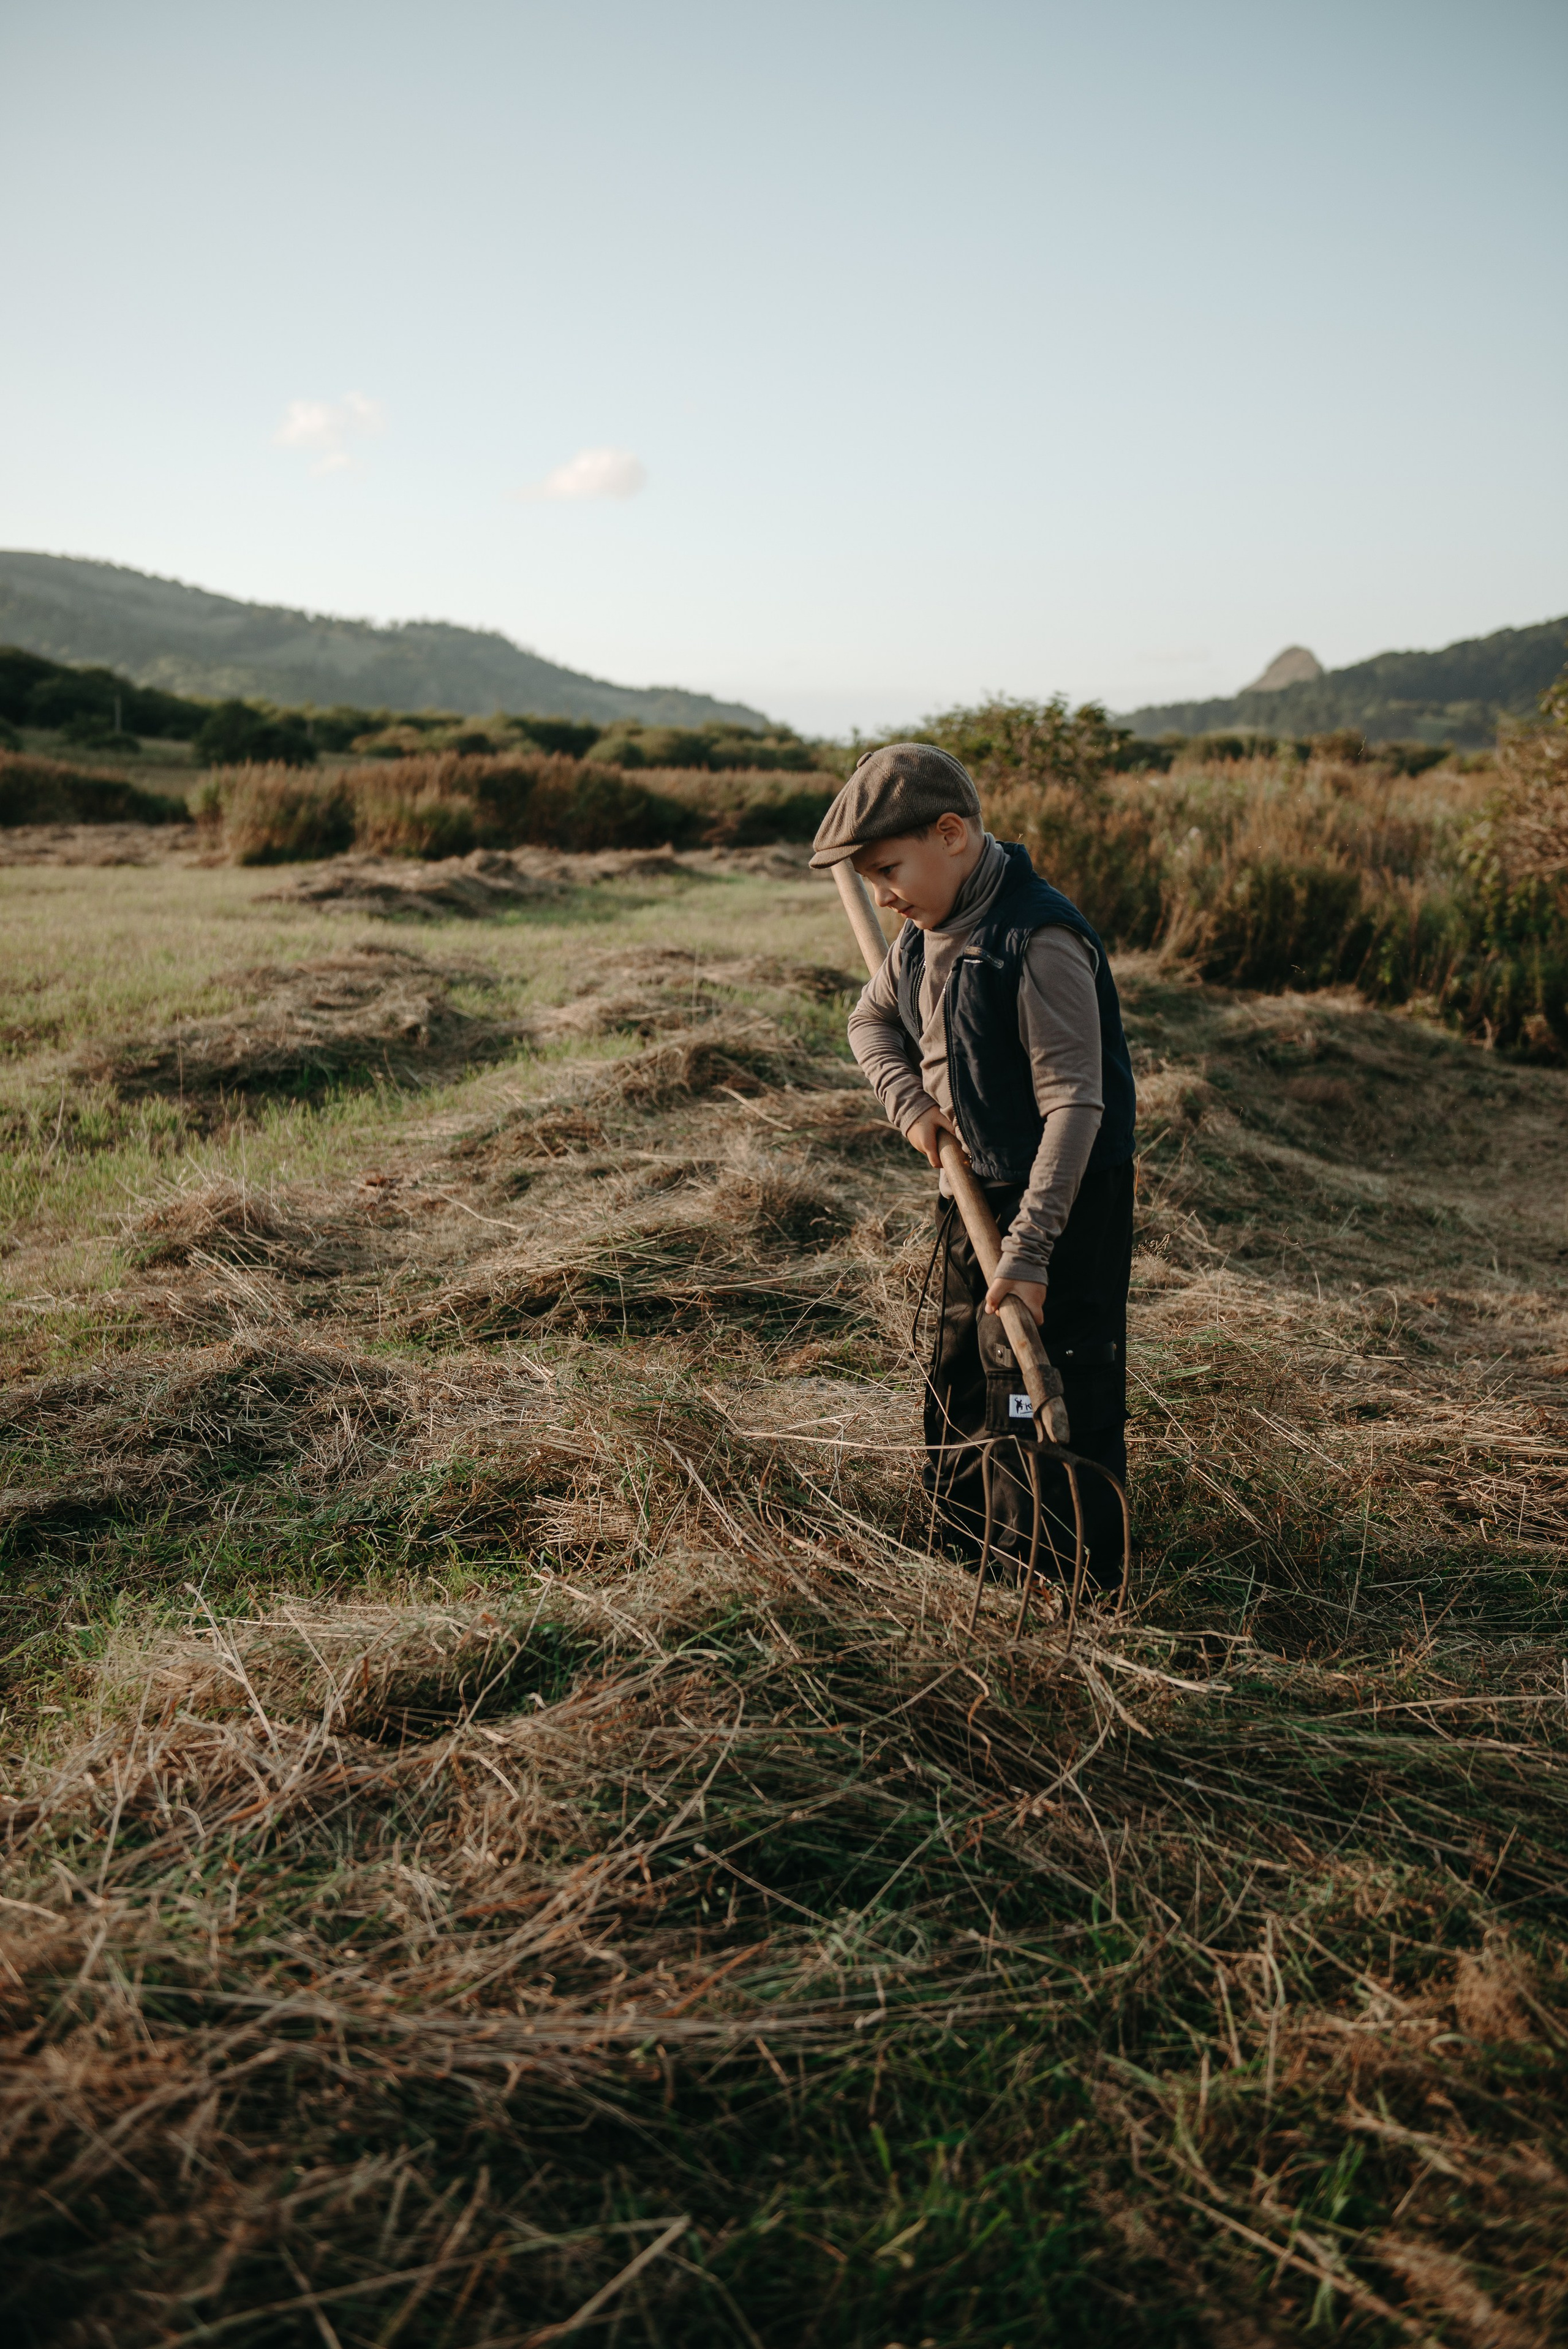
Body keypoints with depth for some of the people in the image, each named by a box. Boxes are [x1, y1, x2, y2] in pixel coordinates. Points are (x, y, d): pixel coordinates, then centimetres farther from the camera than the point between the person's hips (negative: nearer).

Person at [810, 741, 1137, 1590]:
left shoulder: (1040, 943, -24)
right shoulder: (928, 931, 3)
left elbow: (1074, 1106, -26)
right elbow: (871, 1021, 20)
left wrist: (1027, 1250, -28)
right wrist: (909, 1100, -2)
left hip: (1064, 1201, -9)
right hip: (974, 1191, 9)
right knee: (962, 1382, 20)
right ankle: (963, 1550, 39)